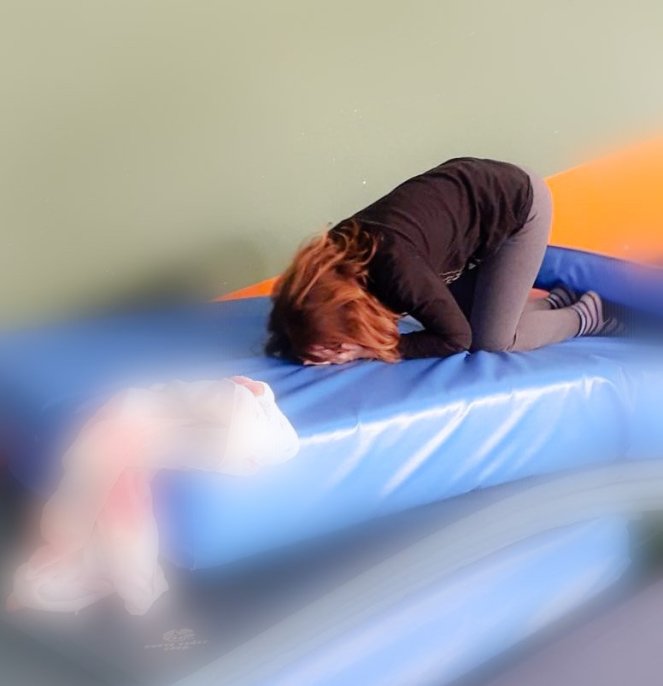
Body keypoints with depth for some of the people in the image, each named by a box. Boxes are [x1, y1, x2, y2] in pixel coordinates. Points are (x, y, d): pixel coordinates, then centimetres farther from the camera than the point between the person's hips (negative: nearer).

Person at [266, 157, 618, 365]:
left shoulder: (395, 267, -37)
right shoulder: (334, 253, -16)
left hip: (520, 204, -7)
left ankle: (584, 316, 18)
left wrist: (378, 350, -24)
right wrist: (312, 347, -16)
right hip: (472, 189, 7)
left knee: (490, 340, -5)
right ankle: (554, 302, 28)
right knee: (465, 313, 9)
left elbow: (456, 337, -24)